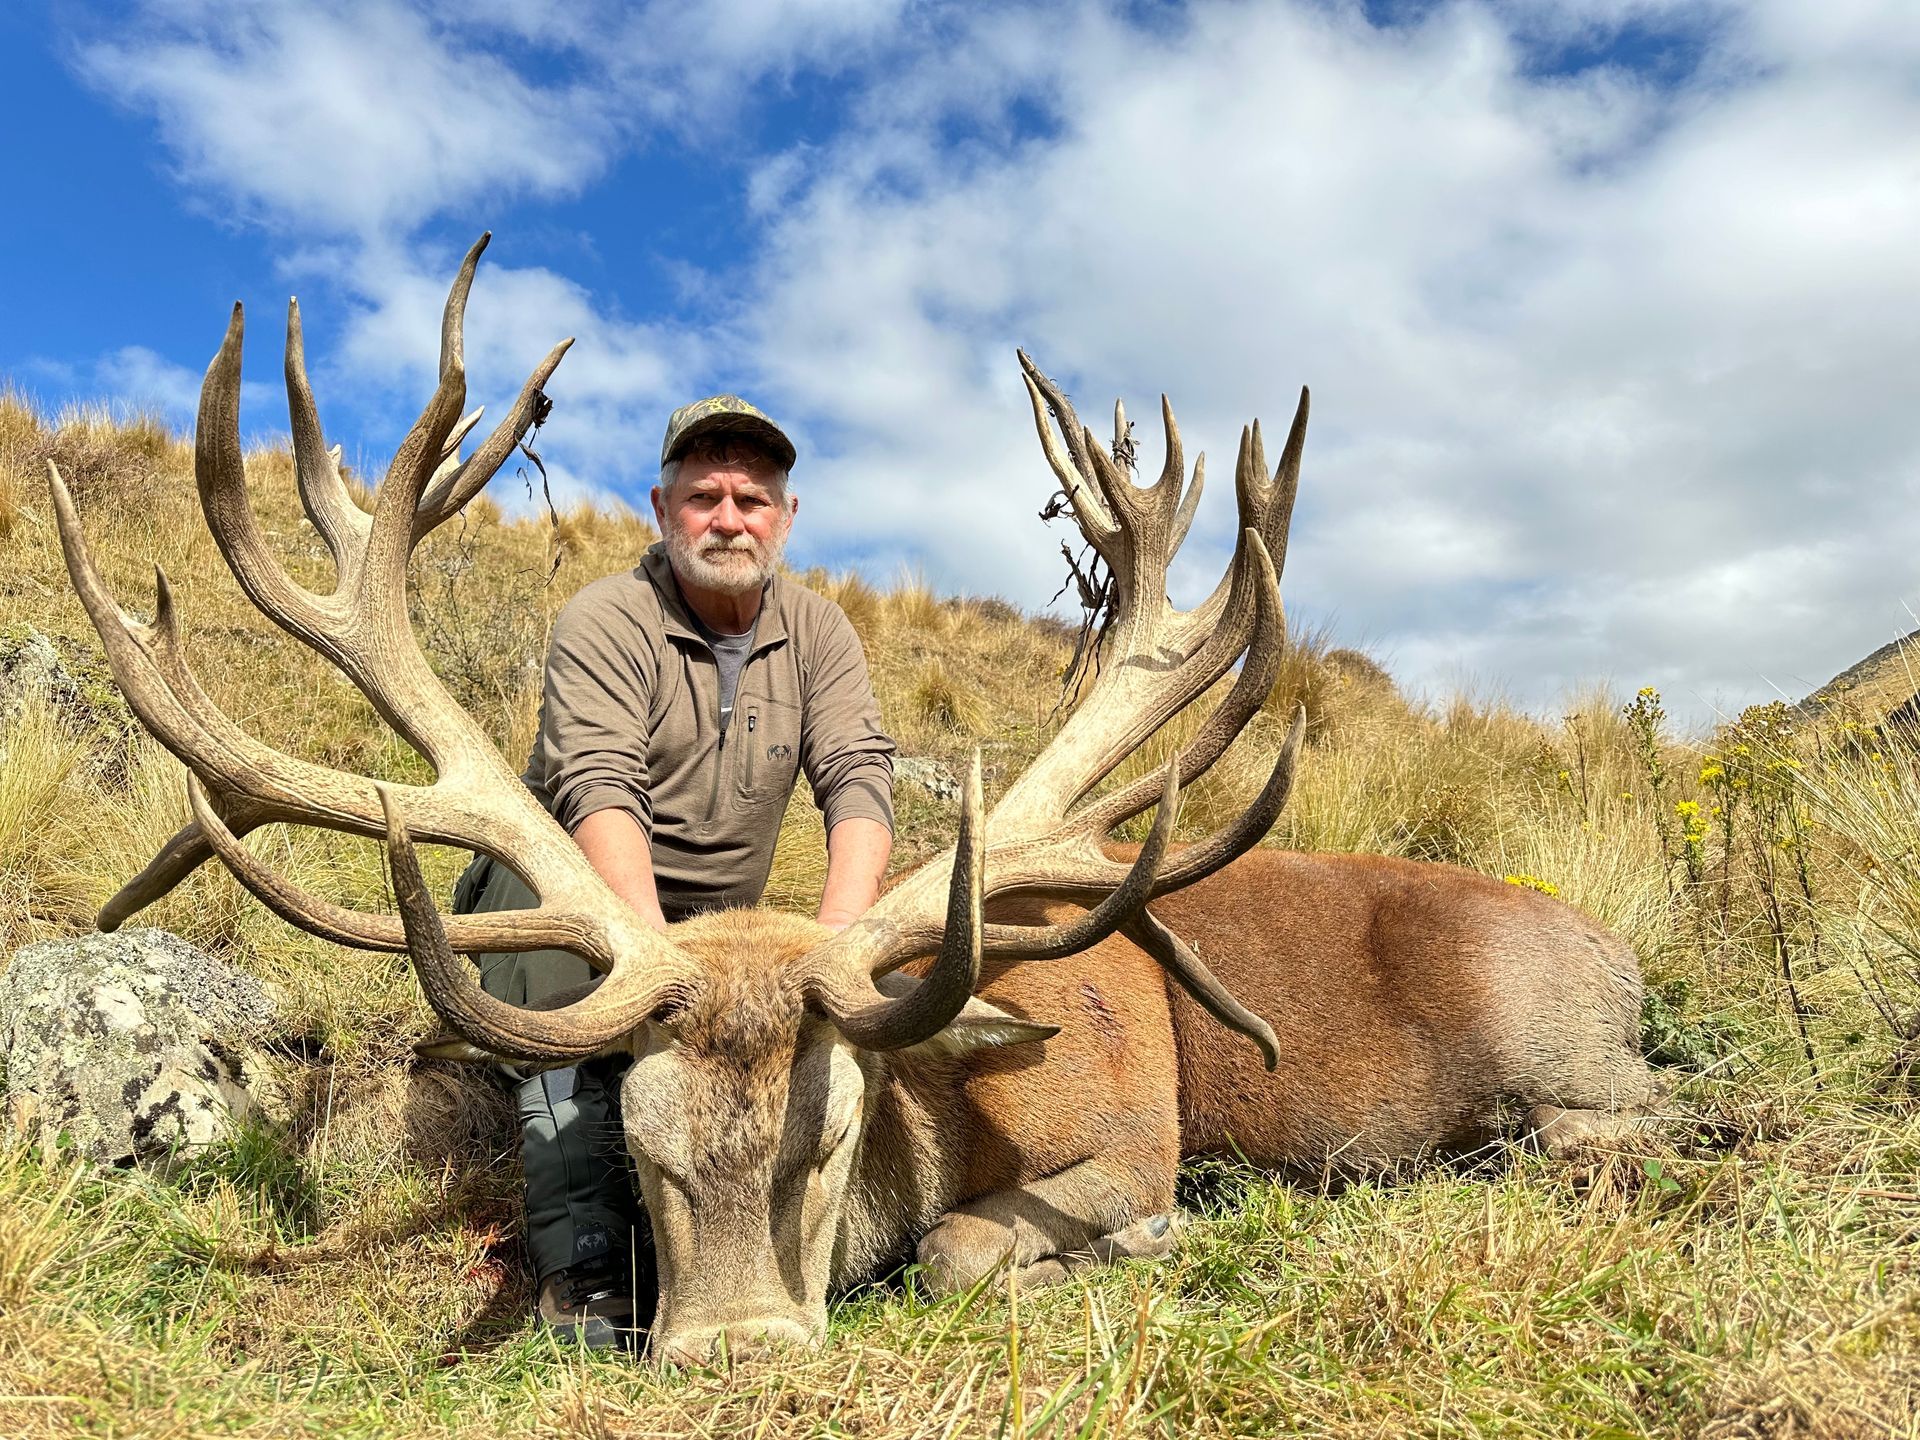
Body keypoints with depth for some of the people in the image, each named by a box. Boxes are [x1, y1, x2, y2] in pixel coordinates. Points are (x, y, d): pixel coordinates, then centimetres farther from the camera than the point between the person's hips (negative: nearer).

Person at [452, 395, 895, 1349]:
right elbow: (599, 794, -30)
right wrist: (655, 948, -47)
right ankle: (584, 1280, -28)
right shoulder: (605, 622, -16)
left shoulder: (818, 634, -2)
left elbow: (859, 778, -17)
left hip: (716, 920, 5)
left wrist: (838, 933, -36)